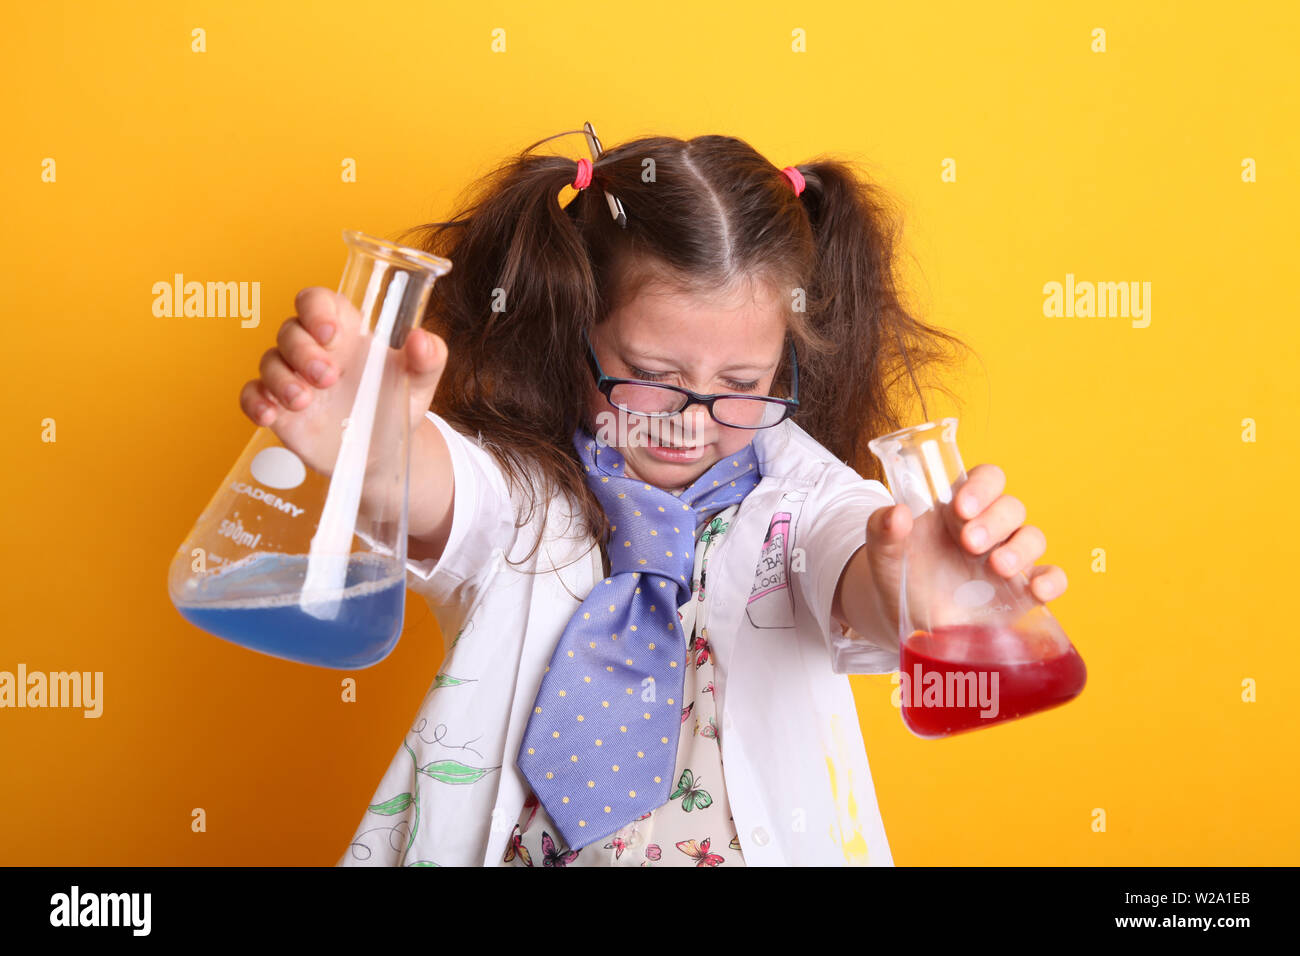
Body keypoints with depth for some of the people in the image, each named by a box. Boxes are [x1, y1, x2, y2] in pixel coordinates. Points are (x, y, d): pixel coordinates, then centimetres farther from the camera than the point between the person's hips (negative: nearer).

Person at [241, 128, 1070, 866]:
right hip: (528, 851, -1)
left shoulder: (796, 494, -1)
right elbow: (429, 490, -24)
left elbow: (868, 596, -17)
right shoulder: (514, 493, -4)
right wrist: (363, 423, -44)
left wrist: (925, 582, -38)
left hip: (765, 844, 1)